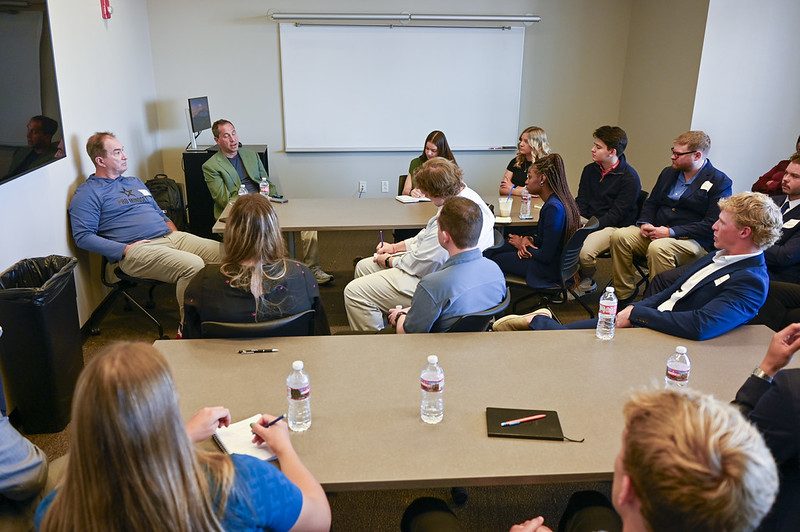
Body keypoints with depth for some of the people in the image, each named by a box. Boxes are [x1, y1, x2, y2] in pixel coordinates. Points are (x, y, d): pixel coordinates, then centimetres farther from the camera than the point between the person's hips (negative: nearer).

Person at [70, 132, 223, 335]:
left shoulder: (135, 182, 27)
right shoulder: (88, 193, 4)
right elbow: (83, 237, -7)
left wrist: (175, 233, 12)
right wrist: (125, 249, -16)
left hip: (170, 236, 8)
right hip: (138, 249, -7)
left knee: (223, 251, -14)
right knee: (193, 265, -34)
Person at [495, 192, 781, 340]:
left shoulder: (750, 283, -20)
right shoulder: (721, 256, 9)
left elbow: (700, 326, -34)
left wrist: (637, 313, -25)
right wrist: (633, 308, -2)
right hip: (645, 320, 7)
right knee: (567, 333, 1)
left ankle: (538, 320, 18)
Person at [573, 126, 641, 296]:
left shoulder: (629, 178, -12)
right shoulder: (590, 170, 9)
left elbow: (616, 214, -15)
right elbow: (581, 202, 10)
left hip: (615, 226, -6)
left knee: (584, 250, -32)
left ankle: (587, 283, 0)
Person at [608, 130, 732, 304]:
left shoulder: (720, 182, -5)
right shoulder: (669, 173, 16)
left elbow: (712, 224, -14)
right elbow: (651, 202, 22)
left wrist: (671, 232, -19)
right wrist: (645, 223, -1)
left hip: (693, 241, -6)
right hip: (656, 232, 7)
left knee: (658, 248, -37)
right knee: (619, 236, -18)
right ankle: (624, 298, -12)